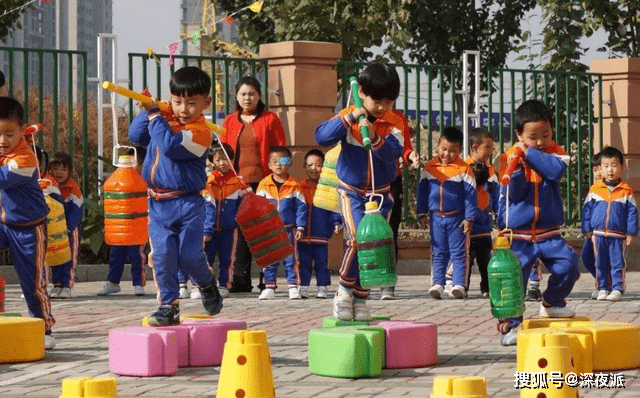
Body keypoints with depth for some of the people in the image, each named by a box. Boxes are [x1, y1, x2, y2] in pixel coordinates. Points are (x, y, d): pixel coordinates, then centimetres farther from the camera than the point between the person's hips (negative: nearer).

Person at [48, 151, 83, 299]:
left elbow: (76, 209, -11)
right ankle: (57, 285, 13)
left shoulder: (73, 189, -9)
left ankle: (67, 286, 2)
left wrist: (69, 227, -17)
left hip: (70, 229, -4)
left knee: (69, 258, -2)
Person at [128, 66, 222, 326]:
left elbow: (171, 146, -27)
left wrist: (155, 117, -18)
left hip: (187, 203, -5)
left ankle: (208, 285, 27)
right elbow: (135, 135, 10)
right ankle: (168, 305, 5)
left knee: (190, 255, -4)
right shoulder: (165, 119, 7)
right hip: (158, 203, 5)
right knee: (162, 255, -2)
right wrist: (148, 111, -4)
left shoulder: (199, 131, -15)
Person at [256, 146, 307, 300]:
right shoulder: (264, 184, 2)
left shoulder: (294, 185, -2)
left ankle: (293, 287, 5)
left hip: (288, 228, -1)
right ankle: (269, 287, 11)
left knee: (290, 258, 1)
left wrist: (300, 227, -5)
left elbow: (301, 207, 0)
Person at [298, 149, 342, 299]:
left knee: (321, 262, 5)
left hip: (321, 236, -1)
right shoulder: (299, 188, 4)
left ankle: (322, 287, 11)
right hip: (303, 235, 1)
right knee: (304, 262, 6)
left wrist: (336, 223, -11)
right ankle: (303, 287, 12)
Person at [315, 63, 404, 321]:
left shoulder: (394, 123, -4)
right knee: (357, 239, -21)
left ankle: (360, 299, 15)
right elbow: (322, 137, -21)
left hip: (380, 193, 3)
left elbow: (393, 152, -19)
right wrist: (350, 118, -28)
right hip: (352, 191, -3)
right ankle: (344, 291, -2)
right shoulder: (348, 117, -7)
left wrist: (375, 137, -35)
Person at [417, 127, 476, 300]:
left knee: (459, 253, -1)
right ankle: (437, 284, 8)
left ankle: (459, 285, -1)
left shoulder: (464, 169, -6)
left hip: (457, 218, -3)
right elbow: (422, 190, 12)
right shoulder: (429, 167, 4)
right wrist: (422, 213, 10)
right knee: (438, 253, 7)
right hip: (436, 217, 3)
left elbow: (470, 194, -4)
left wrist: (469, 218, -8)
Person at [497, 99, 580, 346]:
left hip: (548, 232, 2)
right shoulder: (511, 157, -6)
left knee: (568, 264, -12)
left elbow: (557, 169, -21)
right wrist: (515, 171, -28)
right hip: (518, 235, -2)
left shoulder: (553, 152, 2)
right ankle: (509, 325, 0)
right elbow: (513, 194, -11)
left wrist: (530, 153, -19)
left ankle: (552, 303, 14)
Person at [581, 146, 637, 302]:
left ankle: (617, 289, 4)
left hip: (618, 235, -2)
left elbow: (632, 212, 2)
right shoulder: (595, 189, 3)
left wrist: (631, 232, -2)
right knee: (601, 263, 7)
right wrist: (587, 229, 5)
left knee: (617, 263, 0)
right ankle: (603, 289, 15)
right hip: (599, 234, 2)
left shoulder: (626, 191, -1)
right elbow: (587, 209, 8)